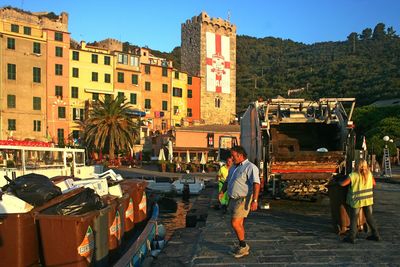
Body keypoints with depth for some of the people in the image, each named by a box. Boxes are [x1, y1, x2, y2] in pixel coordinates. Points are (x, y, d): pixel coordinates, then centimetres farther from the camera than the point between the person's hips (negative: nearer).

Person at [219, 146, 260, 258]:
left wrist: (255, 200, -33)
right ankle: (242, 246, 27)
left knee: (235, 223, -10)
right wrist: (222, 192, 3)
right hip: (234, 199, 8)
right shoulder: (233, 168, 13)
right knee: (239, 224, 14)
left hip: (243, 200, -8)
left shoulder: (250, 167, -15)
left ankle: (243, 246, 8)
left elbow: (256, 184, -24)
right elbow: (227, 182, 20)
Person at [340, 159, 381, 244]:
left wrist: (340, 182, 3)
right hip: (368, 199, 5)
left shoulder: (353, 175, -20)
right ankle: (376, 235, 23)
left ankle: (351, 237, 9)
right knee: (369, 217, 18)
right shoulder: (369, 173, -4)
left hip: (357, 200, -5)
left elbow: (343, 184, -19)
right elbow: (373, 183, 12)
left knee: (353, 218, 6)